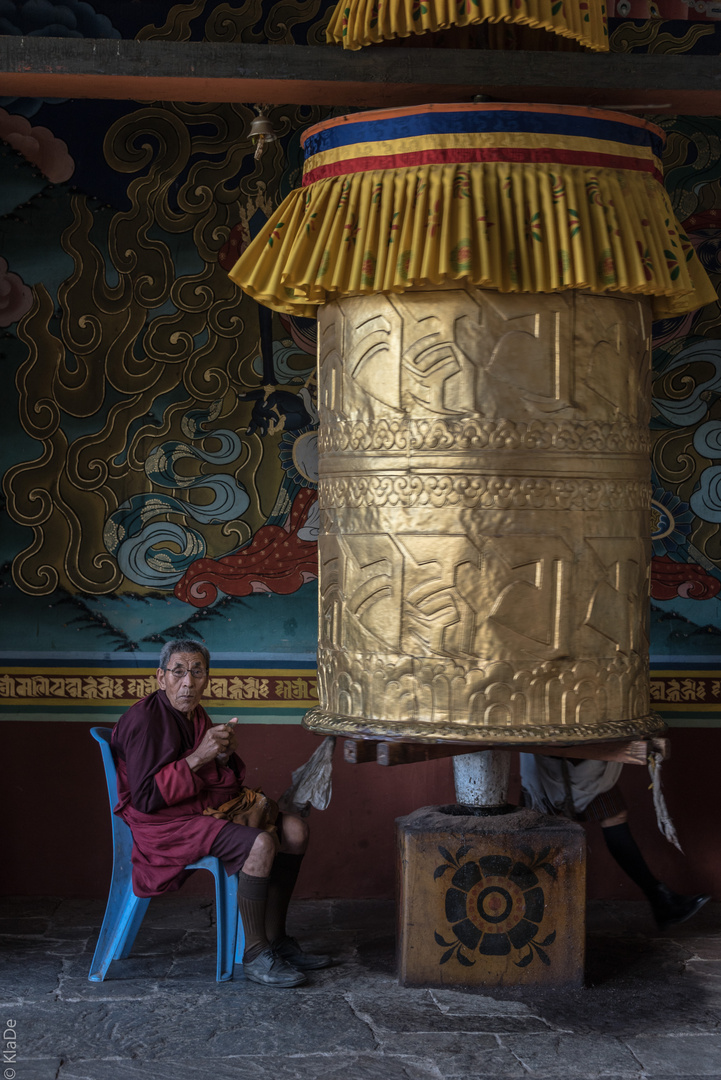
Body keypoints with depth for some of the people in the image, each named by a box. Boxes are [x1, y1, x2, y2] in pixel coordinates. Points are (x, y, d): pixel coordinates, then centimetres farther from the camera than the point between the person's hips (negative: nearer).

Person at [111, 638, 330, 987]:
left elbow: (226, 785, 14)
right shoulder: (144, 720, -16)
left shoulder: (196, 716, 11)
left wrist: (225, 756, -9)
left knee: (294, 829, 1)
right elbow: (146, 797, -23)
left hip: (205, 809, 9)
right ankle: (255, 956, -15)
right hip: (163, 824, -9)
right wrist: (198, 757, -24)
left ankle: (275, 941, 8)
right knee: (260, 844, -28)